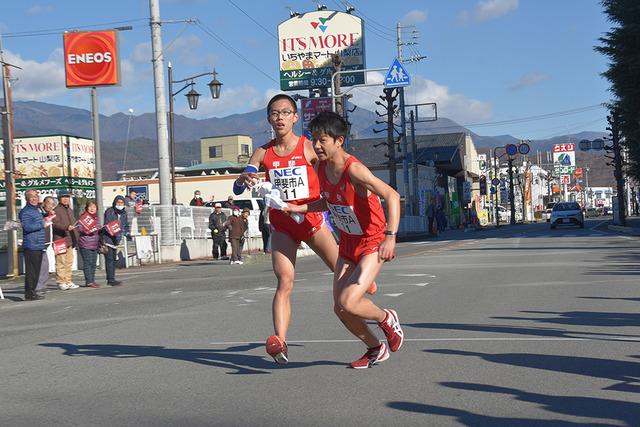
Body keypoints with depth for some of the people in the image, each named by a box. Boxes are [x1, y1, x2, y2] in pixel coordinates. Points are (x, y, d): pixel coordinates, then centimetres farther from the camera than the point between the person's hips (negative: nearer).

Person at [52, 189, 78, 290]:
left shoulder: (70, 210, 21)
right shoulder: (56, 210, -6)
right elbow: (55, 224, -17)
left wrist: (75, 238, 20)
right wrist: (66, 227, -30)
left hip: (69, 241, 8)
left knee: (69, 262, 10)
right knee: (61, 262, -8)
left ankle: (68, 281, 16)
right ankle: (61, 282, -4)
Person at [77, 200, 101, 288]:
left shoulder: (97, 218, 16)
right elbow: (79, 229, -12)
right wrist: (87, 231, -24)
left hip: (94, 244, 7)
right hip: (85, 244, -7)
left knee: (93, 263, 8)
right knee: (88, 262, -9)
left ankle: (92, 280, 14)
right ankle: (89, 281, -7)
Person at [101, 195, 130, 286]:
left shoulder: (123, 213, 11)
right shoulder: (109, 212, -11)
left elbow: (126, 225, 20)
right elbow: (107, 226, -17)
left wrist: (126, 233, 2)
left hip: (116, 240, 8)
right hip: (108, 238, -8)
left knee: (114, 259, 14)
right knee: (109, 259, -11)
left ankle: (111, 279, 24)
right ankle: (111, 280, -12)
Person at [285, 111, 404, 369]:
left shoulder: (353, 169, -25)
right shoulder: (322, 168, -2)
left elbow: (392, 196, -34)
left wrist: (390, 236, -44)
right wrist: (299, 208, 5)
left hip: (373, 243, -8)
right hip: (348, 242, 8)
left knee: (348, 302, -22)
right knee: (339, 308, 5)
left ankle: (387, 319, 11)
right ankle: (376, 349, 29)